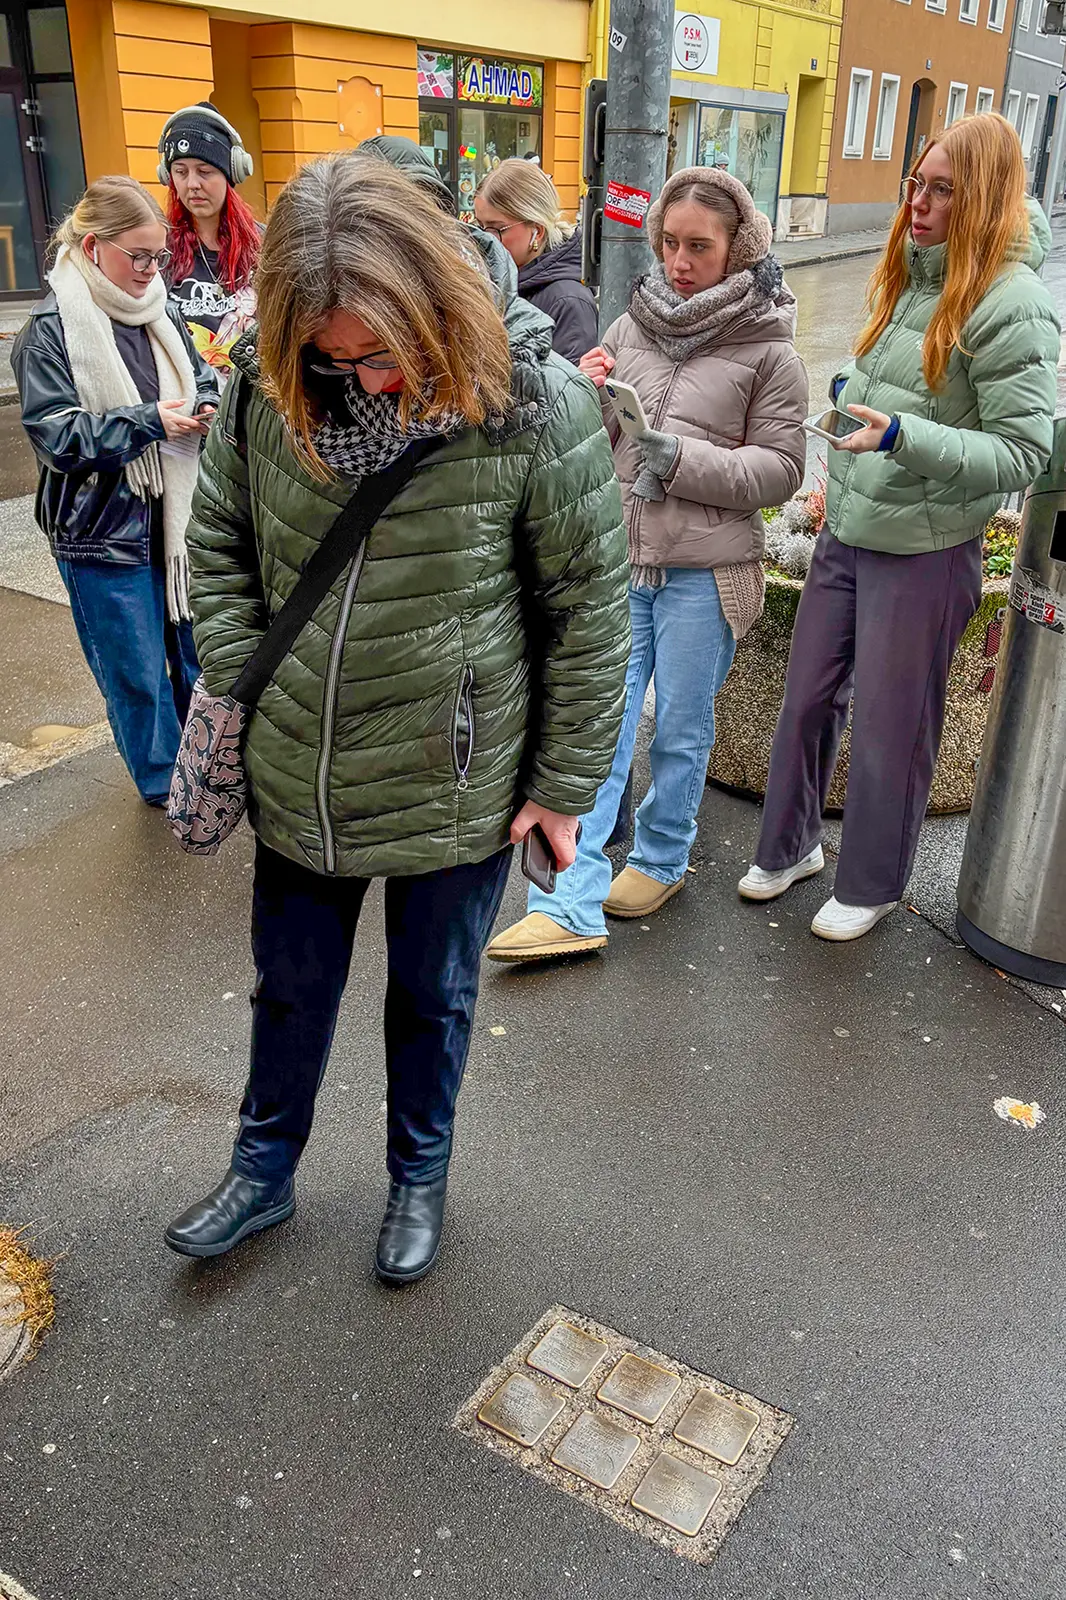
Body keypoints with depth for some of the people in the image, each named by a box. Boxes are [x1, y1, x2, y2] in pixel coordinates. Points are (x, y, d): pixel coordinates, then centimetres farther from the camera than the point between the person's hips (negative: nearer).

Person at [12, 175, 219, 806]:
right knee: (136, 671, 7)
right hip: (103, 530, -5)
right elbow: (56, 437, -16)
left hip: (177, 515, 5)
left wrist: (206, 408, -8)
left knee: (197, 646, 17)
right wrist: (148, 421, -23)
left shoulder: (163, 313, 5)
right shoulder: (50, 332, -11)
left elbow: (199, 380, 16)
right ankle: (165, 782, 27)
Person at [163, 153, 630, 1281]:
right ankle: (263, 1170, 49)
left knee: (432, 999, 19)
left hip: (455, 794, -3)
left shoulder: (537, 405, -19)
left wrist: (564, 781, -6)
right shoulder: (267, 382, -10)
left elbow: (589, 610, -11)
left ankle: (419, 1177, 47)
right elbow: (218, 549, 4)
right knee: (291, 987, 22)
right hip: (297, 785, 3)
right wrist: (242, 699, -2)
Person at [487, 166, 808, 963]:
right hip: (619, 560, 3)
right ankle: (571, 905, 2)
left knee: (681, 730, 10)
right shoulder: (631, 326, 8)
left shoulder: (769, 351, -2)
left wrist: (681, 459, -17)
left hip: (703, 574, -3)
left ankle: (662, 859, 33)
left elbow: (780, 470, -5)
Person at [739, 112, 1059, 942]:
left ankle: (871, 886, 25)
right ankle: (789, 847, 34)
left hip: (924, 554, -7)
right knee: (808, 699, 15)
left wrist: (903, 435, -30)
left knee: (890, 729, 4)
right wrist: (857, 389, 9)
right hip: (845, 534, 7)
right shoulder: (910, 279, 8)